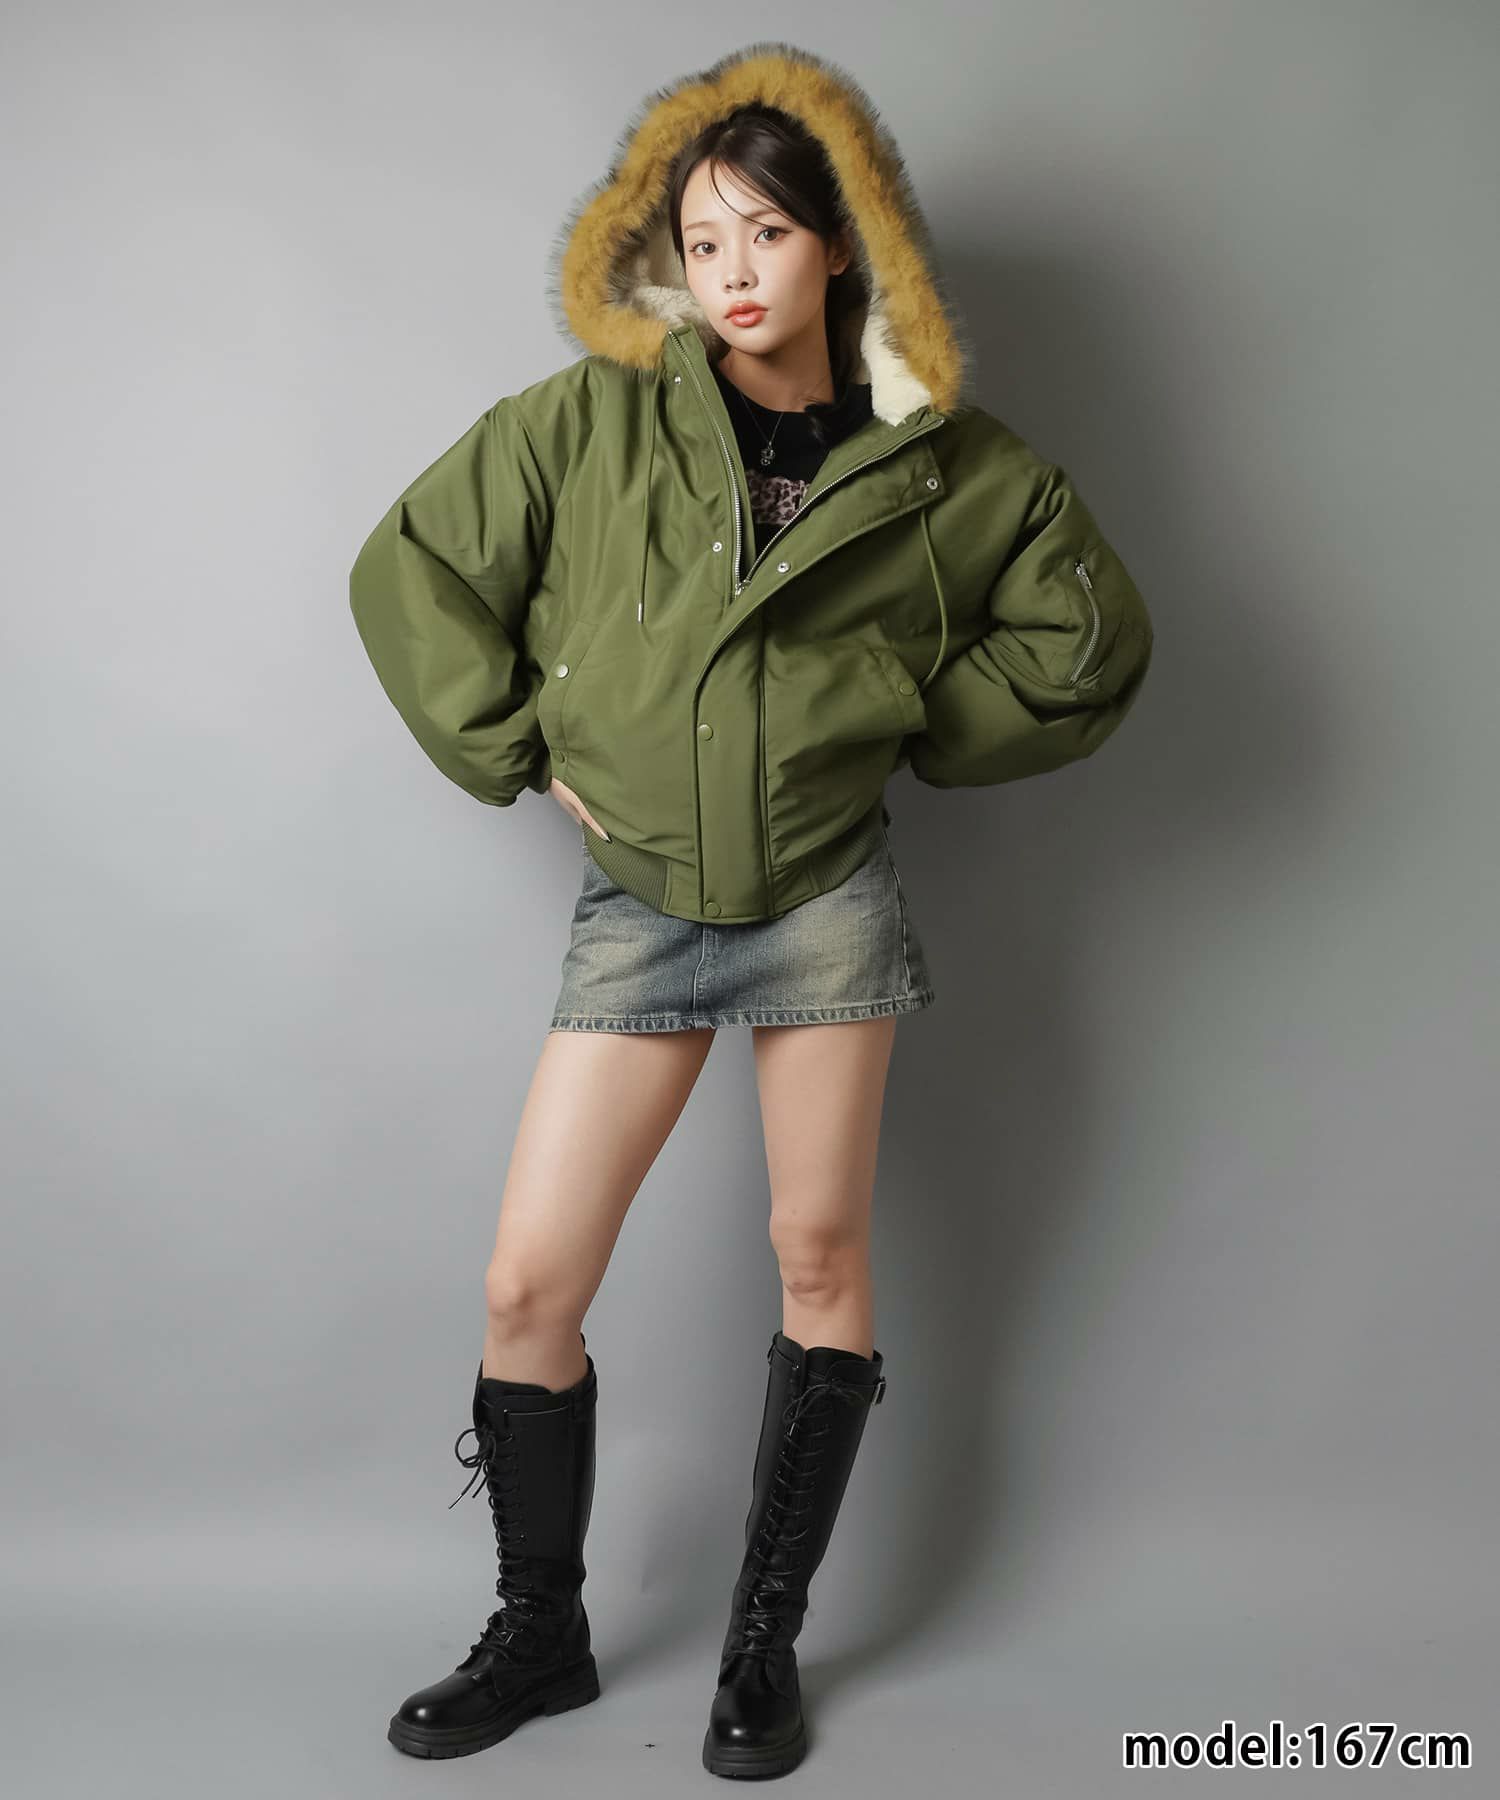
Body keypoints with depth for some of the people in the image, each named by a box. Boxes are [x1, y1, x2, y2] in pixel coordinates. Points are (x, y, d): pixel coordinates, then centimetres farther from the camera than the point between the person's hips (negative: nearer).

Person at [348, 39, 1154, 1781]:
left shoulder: (942, 463, -1)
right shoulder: (592, 423, -3)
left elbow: (1089, 638, 8)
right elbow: (407, 570, 2)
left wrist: (921, 731, 5)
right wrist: (517, 750, -1)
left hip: (827, 900, 0)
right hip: (636, 906, 0)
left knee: (820, 1263, 6)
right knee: (527, 1285, -1)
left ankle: (765, 1639, 26)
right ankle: (540, 1632, 23)